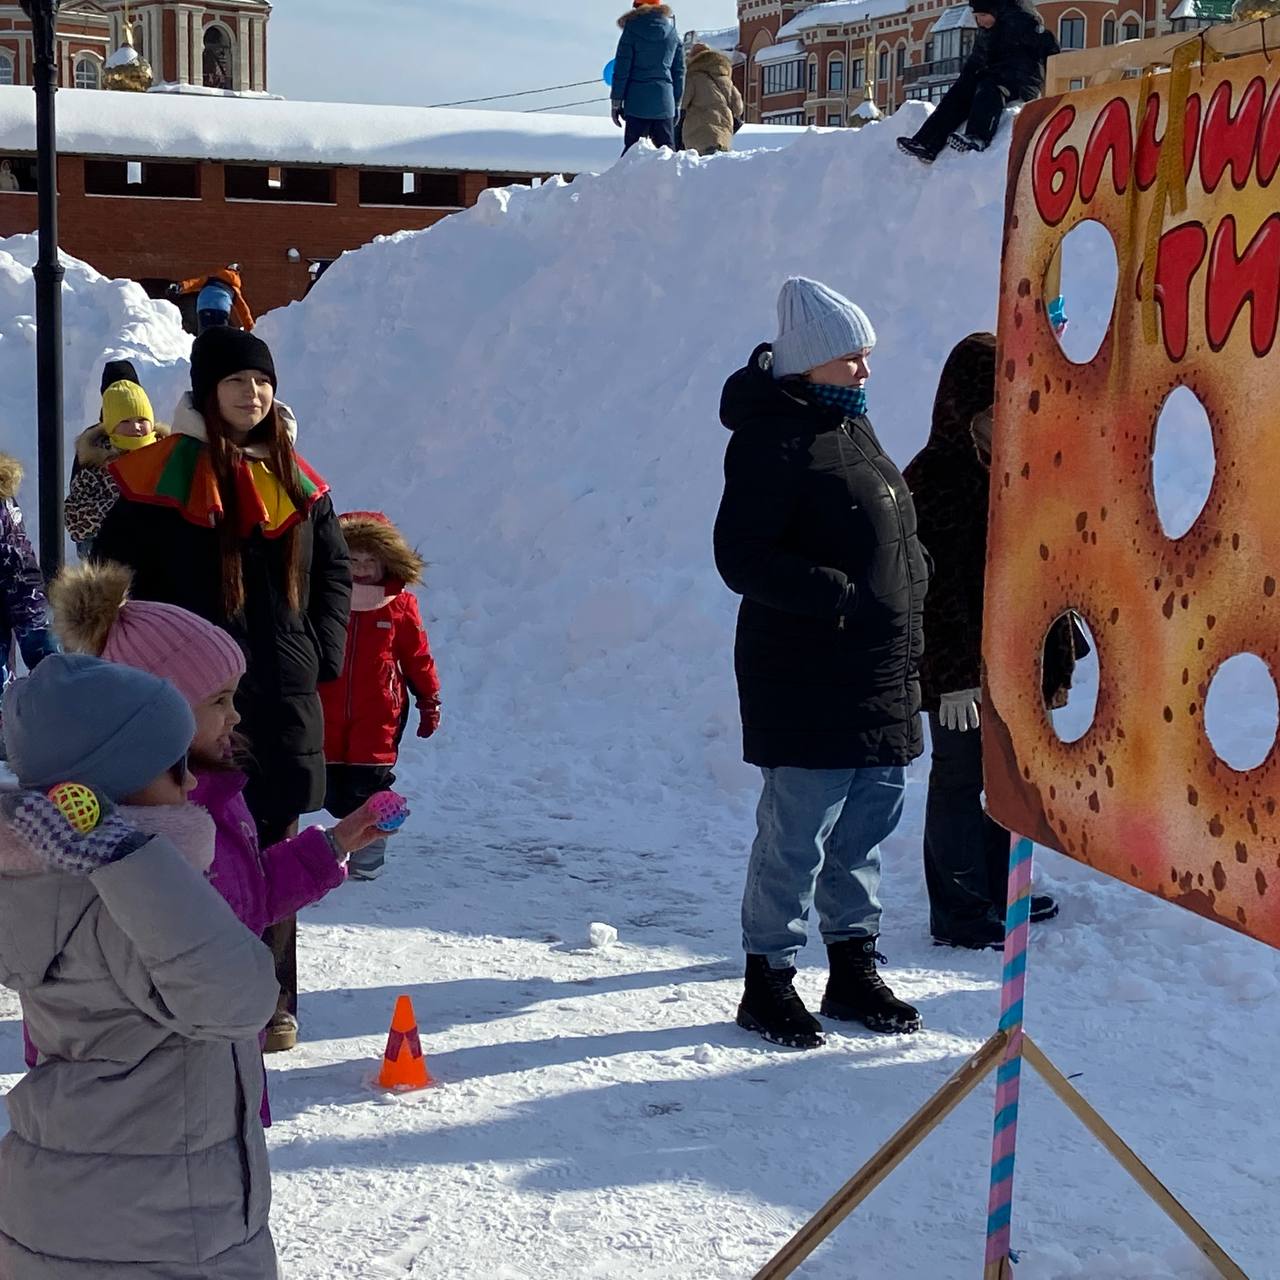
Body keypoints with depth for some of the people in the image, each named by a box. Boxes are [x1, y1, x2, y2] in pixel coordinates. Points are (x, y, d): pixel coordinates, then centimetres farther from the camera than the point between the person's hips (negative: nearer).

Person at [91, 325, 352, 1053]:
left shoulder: (296, 481, 9)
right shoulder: (165, 477, -5)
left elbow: (336, 572, 19)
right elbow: (113, 577, -1)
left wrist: (324, 652, 6)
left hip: (285, 698, 4)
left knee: (273, 848, 9)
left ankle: (273, 1002, 19)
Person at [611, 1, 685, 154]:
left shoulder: (632, 28, -1)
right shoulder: (673, 32, 10)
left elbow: (621, 68, -2)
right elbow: (679, 72, 12)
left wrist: (616, 102, 2)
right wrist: (676, 104, 18)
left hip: (637, 101, -3)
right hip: (664, 102, 3)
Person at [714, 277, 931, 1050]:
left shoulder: (851, 427, 17)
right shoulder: (774, 440, -12)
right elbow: (741, 557, -18)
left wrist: (909, 656, 16)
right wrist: (833, 593, -25)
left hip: (880, 678, 9)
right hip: (807, 681, -9)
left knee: (869, 820, 14)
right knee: (798, 830, -3)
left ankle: (854, 969, 26)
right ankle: (769, 980, 9)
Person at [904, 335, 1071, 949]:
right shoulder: (934, 480, -15)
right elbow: (937, 589, -18)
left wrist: (1059, 661, 13)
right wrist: (954, 675, -20)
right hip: (962, 669, -8)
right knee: (961, 779, 3)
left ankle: (999, 890, 34)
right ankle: (957, 913, 14)